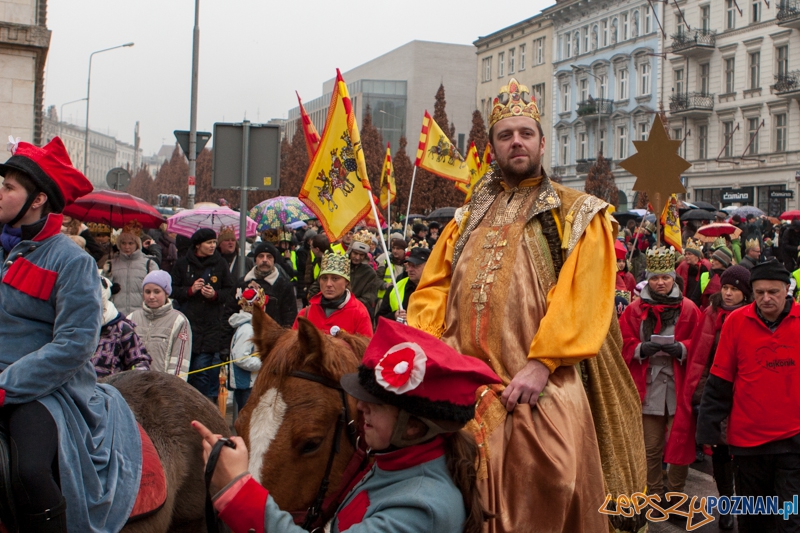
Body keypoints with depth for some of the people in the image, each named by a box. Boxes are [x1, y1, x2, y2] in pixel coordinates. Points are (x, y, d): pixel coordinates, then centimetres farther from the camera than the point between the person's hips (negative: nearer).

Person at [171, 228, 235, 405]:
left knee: (202, 367, -7)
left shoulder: (220, 264, 6)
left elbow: (229, 292, 8)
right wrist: (190, 290, -11)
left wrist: (215, 294, -11)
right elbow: (173, 289, 6)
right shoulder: (183, 264, 6)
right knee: (186, 366, 4)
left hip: (212, 325, -1)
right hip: (188, 322, 1)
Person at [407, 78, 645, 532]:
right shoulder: (468, 220, 23)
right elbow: (433, 289, 15)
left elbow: (581, 298, -6)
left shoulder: (578, 216, 7)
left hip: (539, 391, -4)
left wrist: (540, 363, -19)